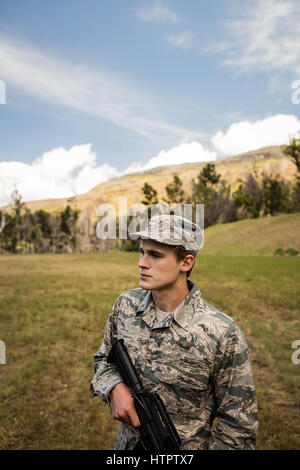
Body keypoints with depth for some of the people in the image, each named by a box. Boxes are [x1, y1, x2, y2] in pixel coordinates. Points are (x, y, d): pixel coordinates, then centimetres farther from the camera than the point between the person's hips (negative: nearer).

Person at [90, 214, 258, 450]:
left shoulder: (223, 335, -25)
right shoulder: (126, 304, -11)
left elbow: (239, 426, -15)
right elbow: (104, 359, 4)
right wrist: (114, 388, -16)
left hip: (188, 447, -4)